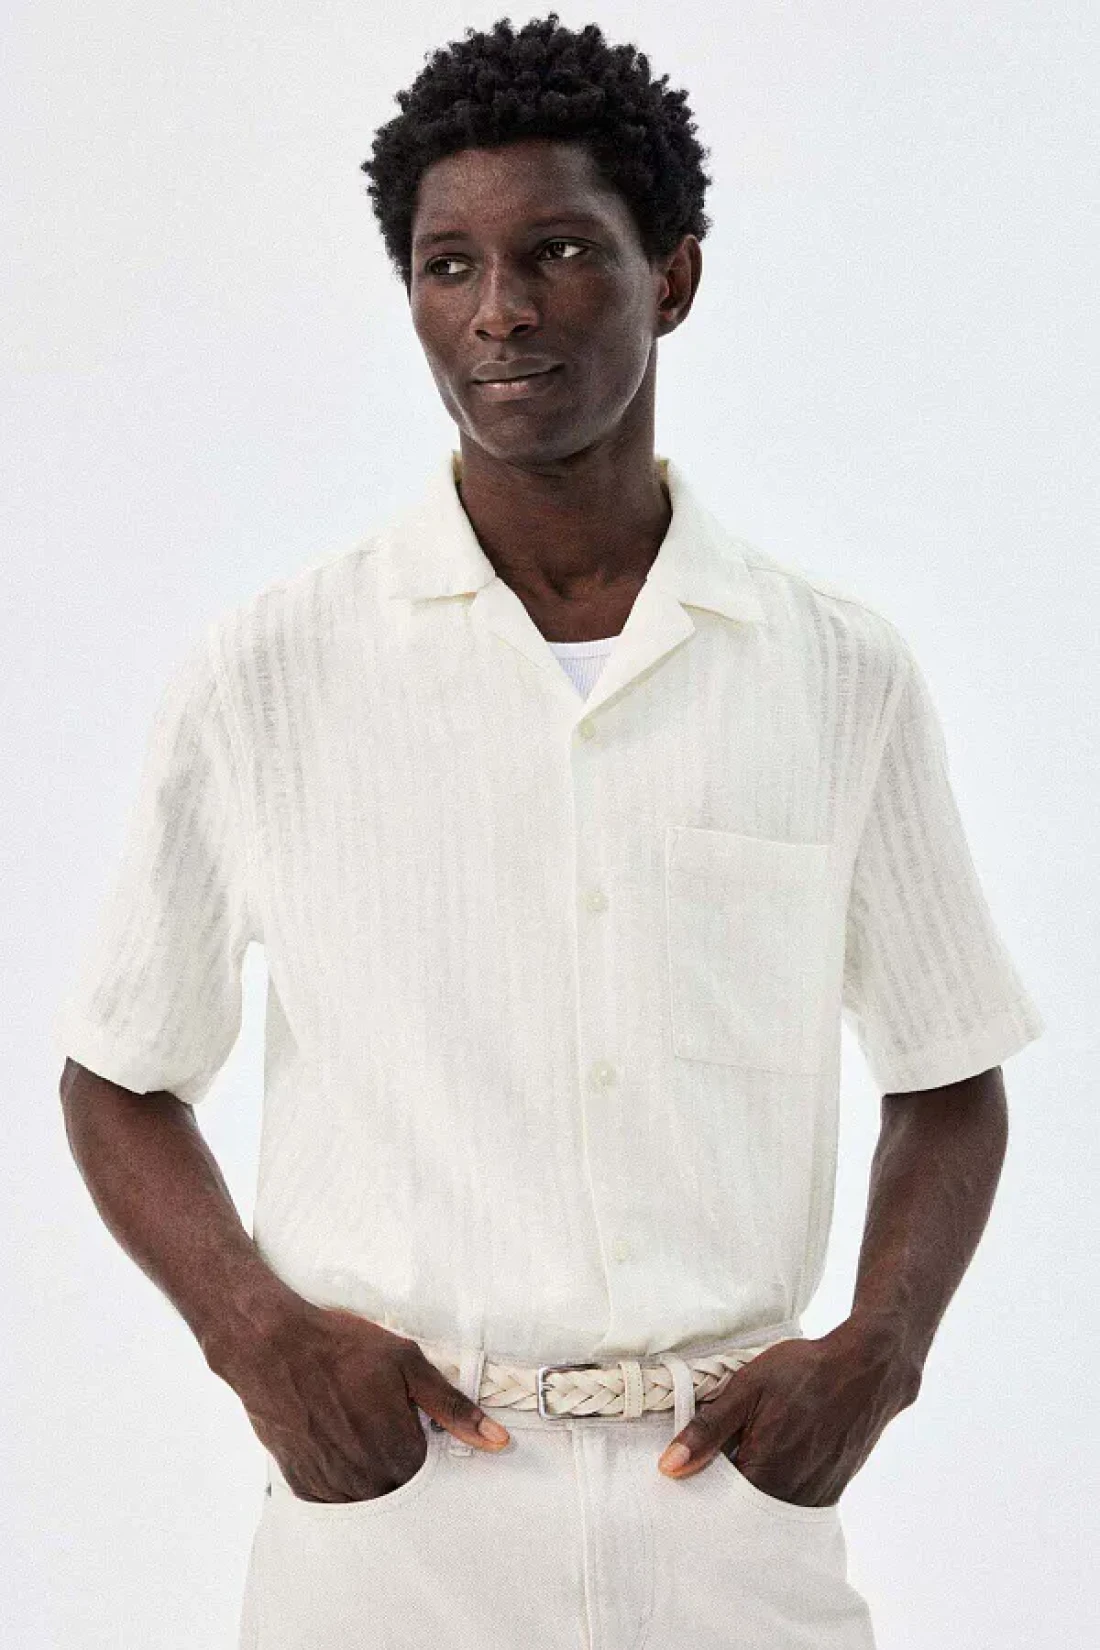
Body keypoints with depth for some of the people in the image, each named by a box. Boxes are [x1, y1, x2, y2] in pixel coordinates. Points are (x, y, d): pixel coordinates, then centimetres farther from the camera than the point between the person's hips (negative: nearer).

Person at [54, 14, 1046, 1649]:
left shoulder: (845, 677, 1)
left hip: (731, 1505, 1)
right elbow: (120, 1082, 7)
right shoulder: (264, 677, -2)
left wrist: (876, 1351, -5)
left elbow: (947, 1080, 11)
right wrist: (260, 1335, -9)